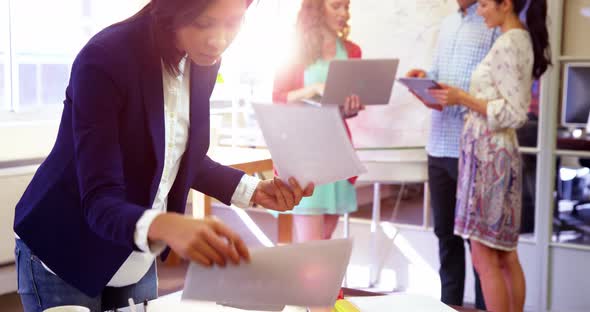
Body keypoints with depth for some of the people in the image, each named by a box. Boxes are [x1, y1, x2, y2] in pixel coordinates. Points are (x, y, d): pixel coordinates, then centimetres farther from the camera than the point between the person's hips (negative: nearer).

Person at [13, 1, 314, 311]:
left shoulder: (202, 62, -8)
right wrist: (165, 227, -51)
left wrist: (255, 190, -10)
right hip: (63, 254, -5)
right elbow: (99, 202, -32)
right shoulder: (104, 59, -28)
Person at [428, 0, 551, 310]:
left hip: (489, 153, -10)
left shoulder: (507, 45, -15)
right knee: (505, 255, 14)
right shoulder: (523, 40, 12)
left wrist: (462, 98, -17)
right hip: (500, 151, 10)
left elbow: (514, 114, -18)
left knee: (485, 258, -4)